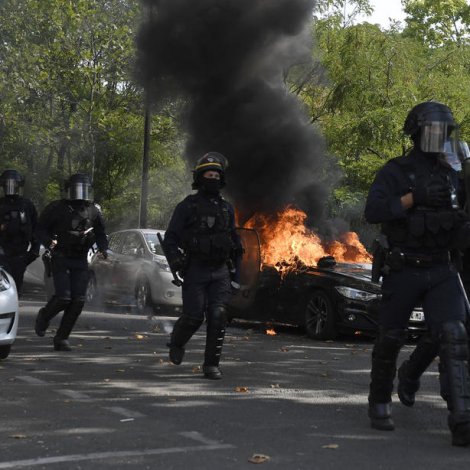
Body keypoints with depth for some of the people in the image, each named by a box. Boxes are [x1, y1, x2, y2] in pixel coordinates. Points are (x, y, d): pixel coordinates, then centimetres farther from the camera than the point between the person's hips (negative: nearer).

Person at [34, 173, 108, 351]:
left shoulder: (93, 211, 8)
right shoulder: (56, 208, -2)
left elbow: (100, 234, 18)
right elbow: (40, 229, 1)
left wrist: (103, 248, -1)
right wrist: (49, 242, -19)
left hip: (80, 262, 4)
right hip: (60, 259, -4)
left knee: (78, 301, -5)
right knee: (63, 297, -15)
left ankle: (61, 338, 7)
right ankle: (44, 316, 18)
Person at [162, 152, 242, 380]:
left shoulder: (227, 208, 14)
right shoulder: (187, 206, 2)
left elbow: (234, 241, 23)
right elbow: (170, 239, -1)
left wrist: (236, 269, 19)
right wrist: (176, 262, -16)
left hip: (220, 272, 3)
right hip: (195, 271, -3)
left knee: (218, 316, -9)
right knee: (193, 316, -6)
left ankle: (211, 365, -2)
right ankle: (177, 342, 26)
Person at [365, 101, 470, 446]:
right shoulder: (395, 172, -3)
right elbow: (373, 212, -17)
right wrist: (414, 197, -25)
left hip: (441, 271, 3)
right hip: (403, 270, -3)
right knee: (391, 339, 8)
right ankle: (380, 404, 31)